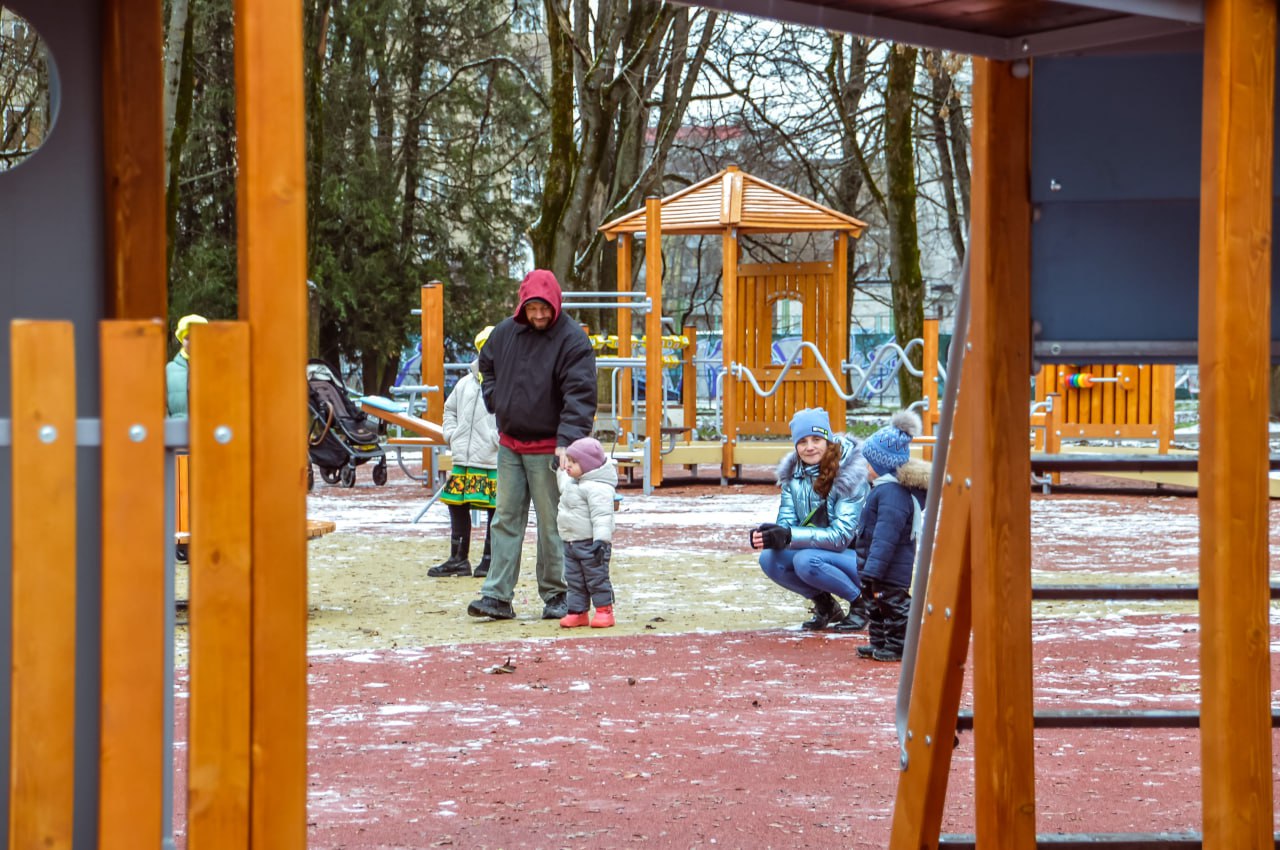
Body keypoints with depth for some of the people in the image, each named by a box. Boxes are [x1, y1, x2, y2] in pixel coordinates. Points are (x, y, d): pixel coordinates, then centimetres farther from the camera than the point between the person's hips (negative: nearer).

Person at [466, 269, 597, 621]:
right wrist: (495, 401, 9)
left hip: (547, 448, -6)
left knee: (552, 523, 0)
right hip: (510, 445, 6)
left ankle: (556, 595, 10)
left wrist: (567, 441, -28)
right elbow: (486, 366, 26)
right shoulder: (505, 332, 5)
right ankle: (497, 596, 9)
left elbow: (580, 395, -19)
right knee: (506, 519, 7)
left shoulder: (572, 339, -13)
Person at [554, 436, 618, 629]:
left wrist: (601, 540, -32)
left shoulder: (597, 488, -19)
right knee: (574, 580, 10)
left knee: (596, 577, -2)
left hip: (590, 543, -9)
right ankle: (578, 612, 15)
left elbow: (602, 516, -26)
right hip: (571, 541, 10)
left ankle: (604, 610, 6)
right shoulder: (572, 482, 13)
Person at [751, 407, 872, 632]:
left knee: (806, 561, -33)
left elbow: (842, 535, -26)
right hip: (816, 551, 6)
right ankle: (825, 605, 4)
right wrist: (767, 532, -29)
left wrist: (790, 537, -36)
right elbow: (786, 523, -4)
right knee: (770, 559, -19)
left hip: (859, 556, -6)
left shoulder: (851, 476, -21)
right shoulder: (793, 473, -2)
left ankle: (861, 603, -8)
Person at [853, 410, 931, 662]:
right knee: (876, 604, 19)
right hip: (877, 566, 11)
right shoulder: (885, 488, 12)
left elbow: (885, 536, -28)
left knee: (893, 603, -2)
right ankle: (879, 642, 28)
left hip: (891, 571, -11)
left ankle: (898, 645, 6)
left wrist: (873, 570, -28)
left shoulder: (893, 493, -24)